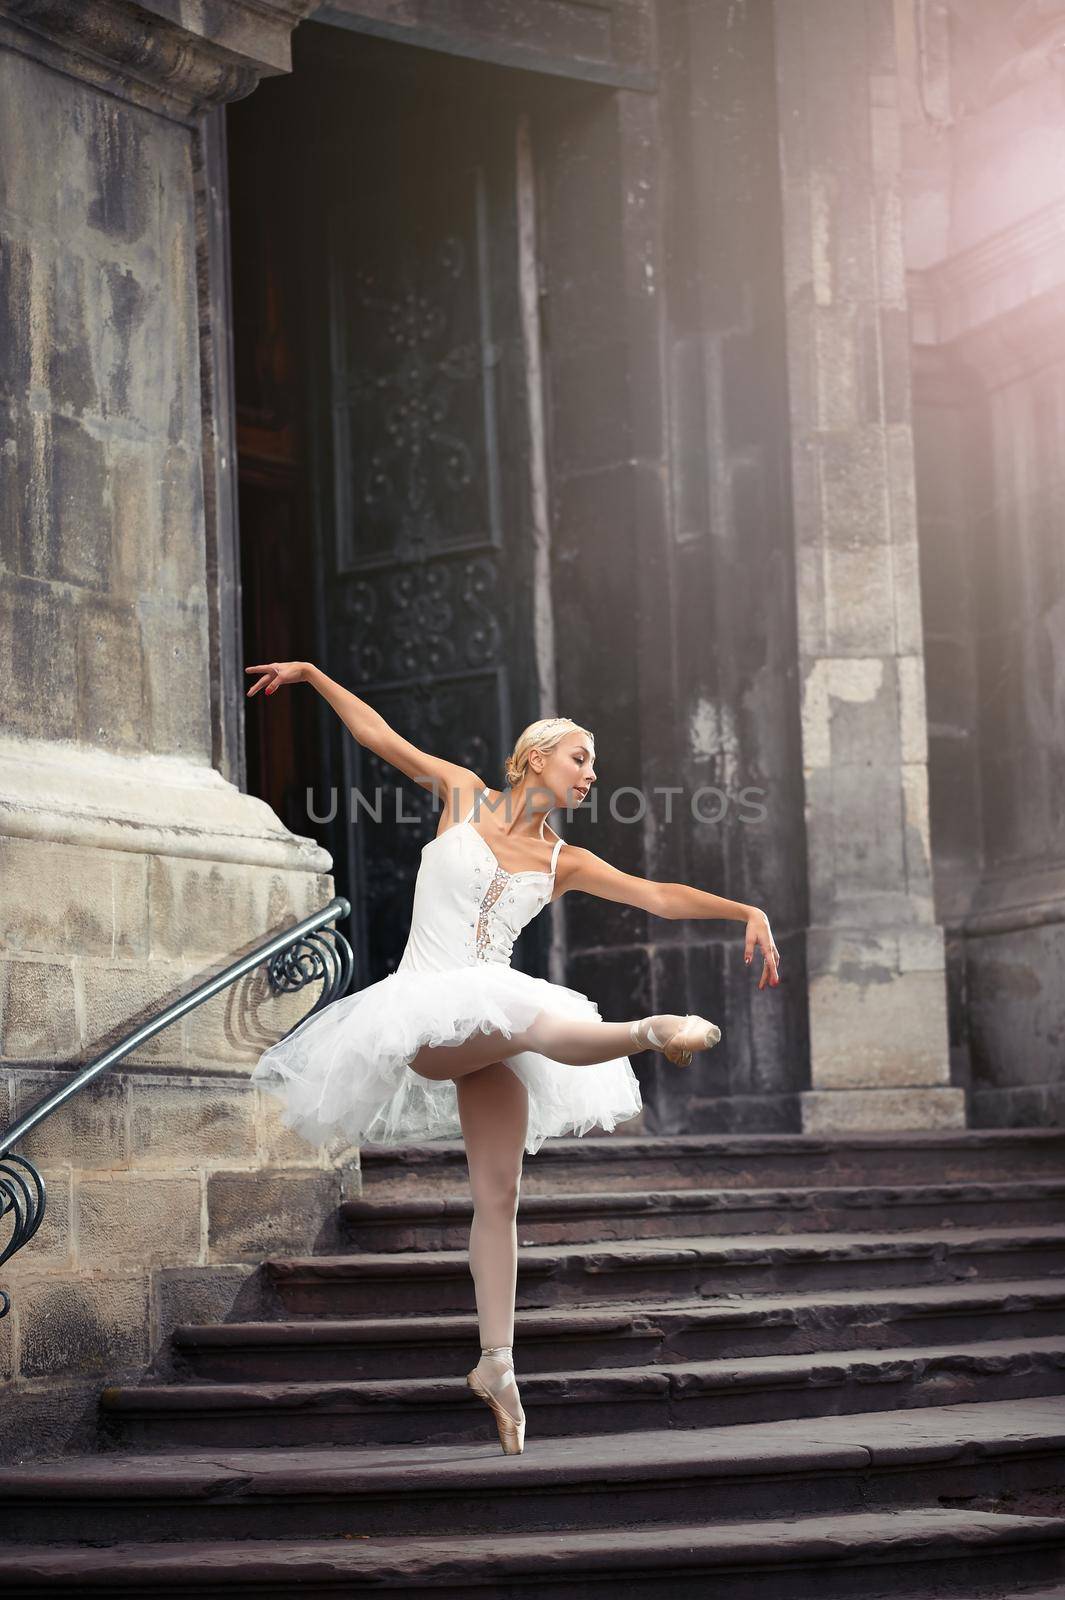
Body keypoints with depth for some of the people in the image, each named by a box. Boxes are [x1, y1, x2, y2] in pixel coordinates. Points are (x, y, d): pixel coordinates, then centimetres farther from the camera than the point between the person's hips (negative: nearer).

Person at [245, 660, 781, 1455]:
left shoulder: (565, 862, 11)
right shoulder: (464, 794, 6)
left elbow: (659, 895, 2)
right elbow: (381, 736, 12)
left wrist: (745, 910, -9)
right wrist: (311, 673, 14)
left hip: (493, 1009, 4)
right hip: (423, 1008, -4)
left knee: (500, 1193, -1)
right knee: (537, 1025, -38)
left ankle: (497, 1361, 4)